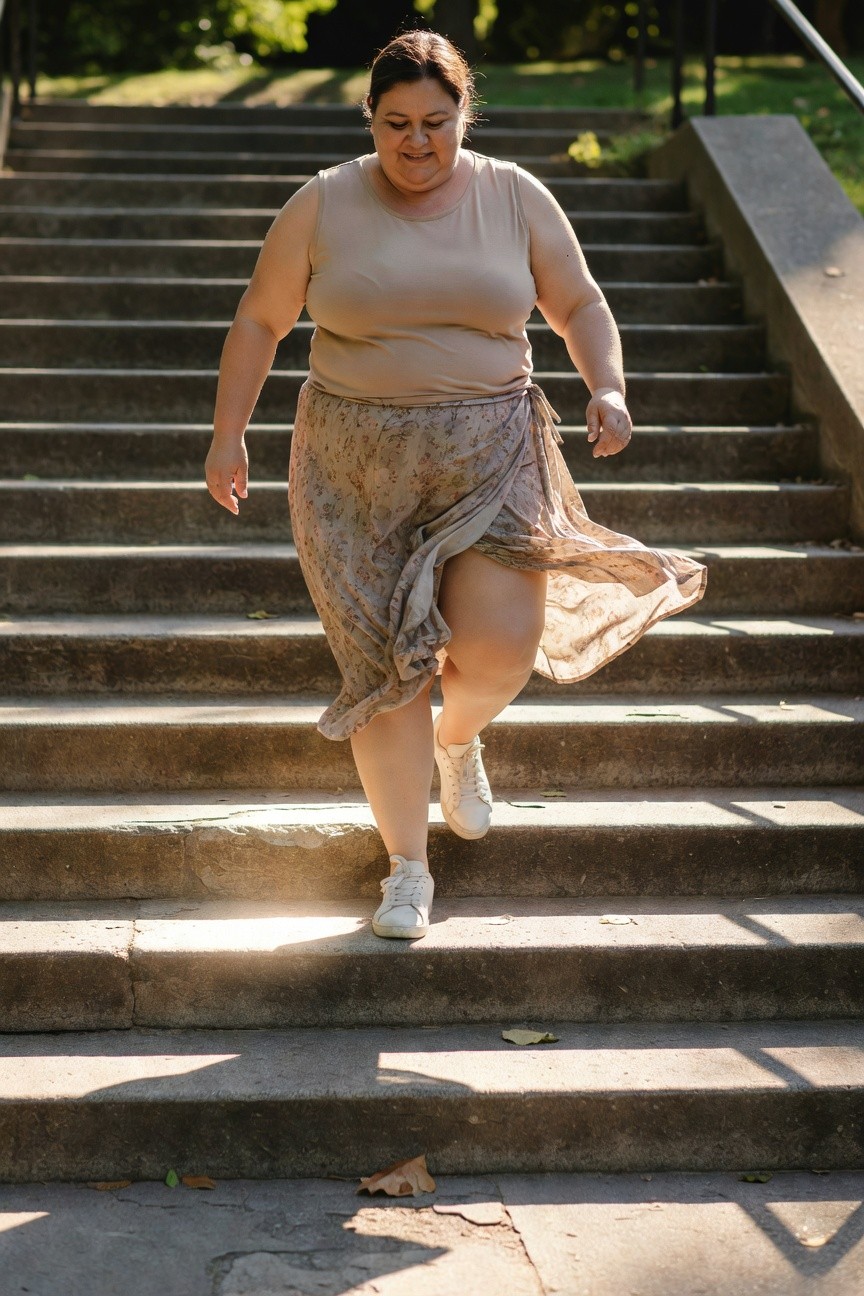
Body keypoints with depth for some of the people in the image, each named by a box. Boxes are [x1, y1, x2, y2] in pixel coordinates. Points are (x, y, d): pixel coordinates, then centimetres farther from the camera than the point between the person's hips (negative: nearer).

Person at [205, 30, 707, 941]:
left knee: (499, 645, -14)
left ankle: (459, 738, 24)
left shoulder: (517, 199, 3)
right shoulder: (324, 206, 1)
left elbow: (579, 305, 10)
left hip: (490, 454, 0)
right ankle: (407, 868, 14)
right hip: (359, 465, 0)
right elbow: (259, 321, 7)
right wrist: (228, 433, 1)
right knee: (385, 661, -1)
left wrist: (607, 388, -7)